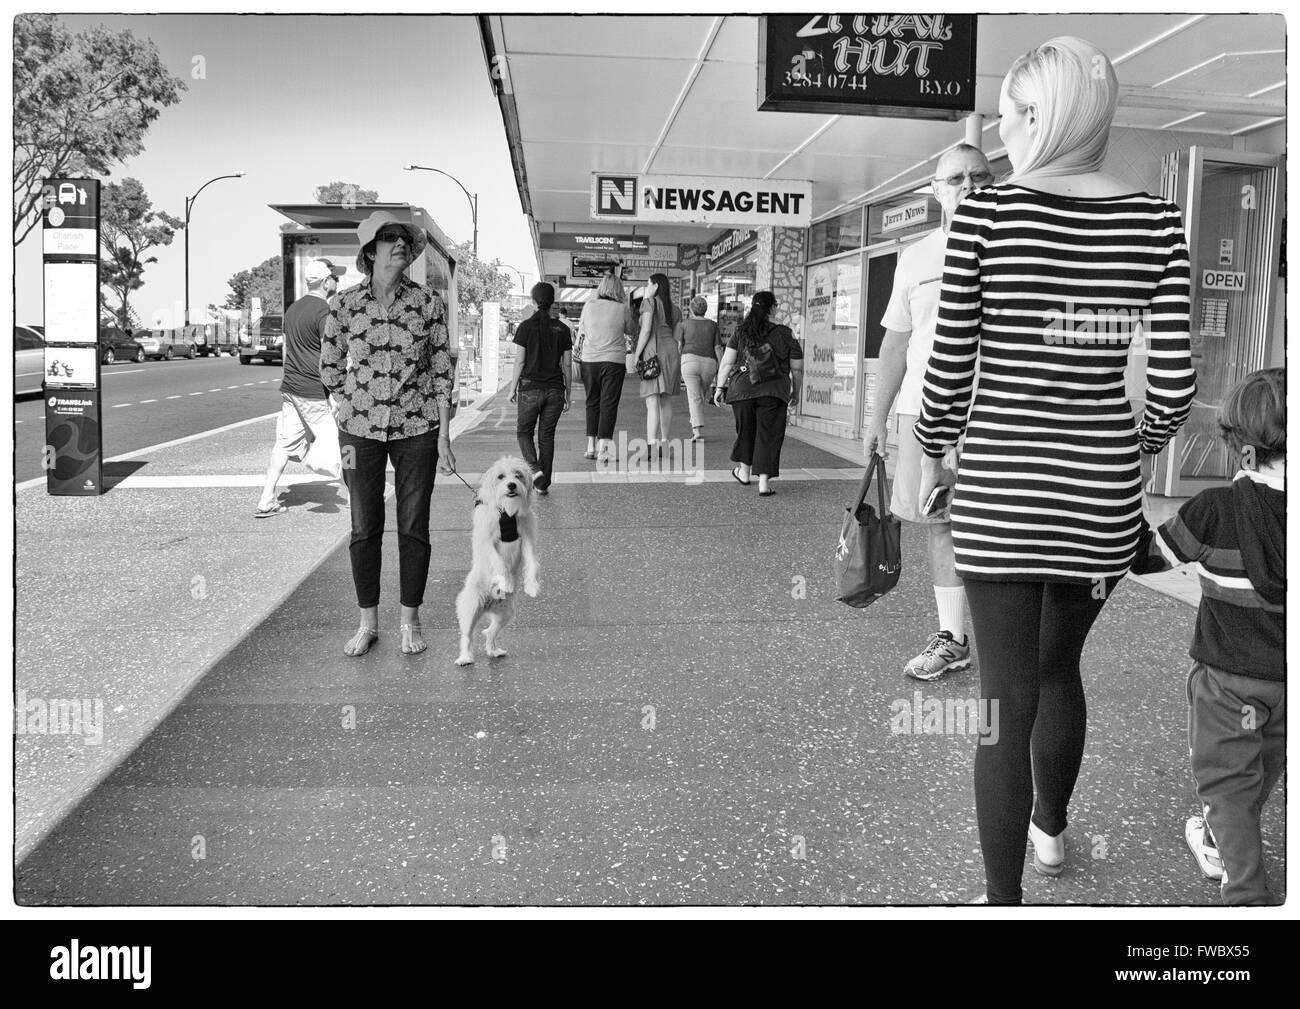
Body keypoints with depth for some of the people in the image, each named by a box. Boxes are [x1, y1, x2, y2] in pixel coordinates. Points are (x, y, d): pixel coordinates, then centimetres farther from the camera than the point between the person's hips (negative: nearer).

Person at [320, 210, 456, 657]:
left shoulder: (428, 303, -3)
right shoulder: (344, 304, -2)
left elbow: (442, 369, 0)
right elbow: (331, 368, 7)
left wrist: (444, 434, -3)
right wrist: (351, 418, 2)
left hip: (417, 428, 0)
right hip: (360, 429, 1)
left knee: (414, 527, 6)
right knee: (364, 528, 7)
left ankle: (410, 621, 21)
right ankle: (367, 623, 22)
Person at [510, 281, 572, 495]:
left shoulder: (526, 326, -5)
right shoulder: (562, 329, 3)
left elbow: (520, 361, -5)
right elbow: (566, 365, 4)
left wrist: (513, 388, 4)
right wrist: (567, 393, 11)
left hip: (530, 388, -3)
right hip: (555, 389, 3)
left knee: (524, 432, 14)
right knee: (547, 436, 10)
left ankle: (534, 468, -8)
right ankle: (543, 484, 12)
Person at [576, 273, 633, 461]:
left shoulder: (589, 306, 1)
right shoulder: (623, 309, -5)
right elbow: (629, 330, 11)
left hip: (589, 360, 3)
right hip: (613, 361, -3)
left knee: (592, 403, 14)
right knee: (608, 404, 0)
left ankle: (591, 447, 16)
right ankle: (603, 448, -4)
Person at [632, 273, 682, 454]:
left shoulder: (650, 302, -2)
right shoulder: (674, 309, 18)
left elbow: (646, 330, -12)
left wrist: (636, 354, -7)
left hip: (654, 352, -7)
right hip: (672, 352, 7)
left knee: (652, 401, -13)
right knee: (666, 400, 13)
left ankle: (651, 446, -21)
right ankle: (663, 443, 19)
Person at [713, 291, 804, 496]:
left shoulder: (740, 331, 5)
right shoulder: (785, 334, 2)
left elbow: (727, 363, 3)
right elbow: (797, 369, 7)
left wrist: (720, 387, 8)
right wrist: (795, 393, 20)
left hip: (743, 389, 2)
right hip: (773, 391, -2)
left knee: (746, 431, 19)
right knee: (769, 435, 2)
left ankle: (744, 471, 34)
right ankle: (764, 481, -3)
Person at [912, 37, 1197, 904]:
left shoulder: (985, 213, -8)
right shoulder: (1155, 222, 0)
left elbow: (951, 365, -7)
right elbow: (1173, 383, -3)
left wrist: (932, 456, 9)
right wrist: (1130, 451, 16)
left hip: (999, 492, -3)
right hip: (1101, 496, 3)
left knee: (1008, 694, 5)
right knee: (1060, 665, 25)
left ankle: (1005, 897, 16)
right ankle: (1051, 829, 46)